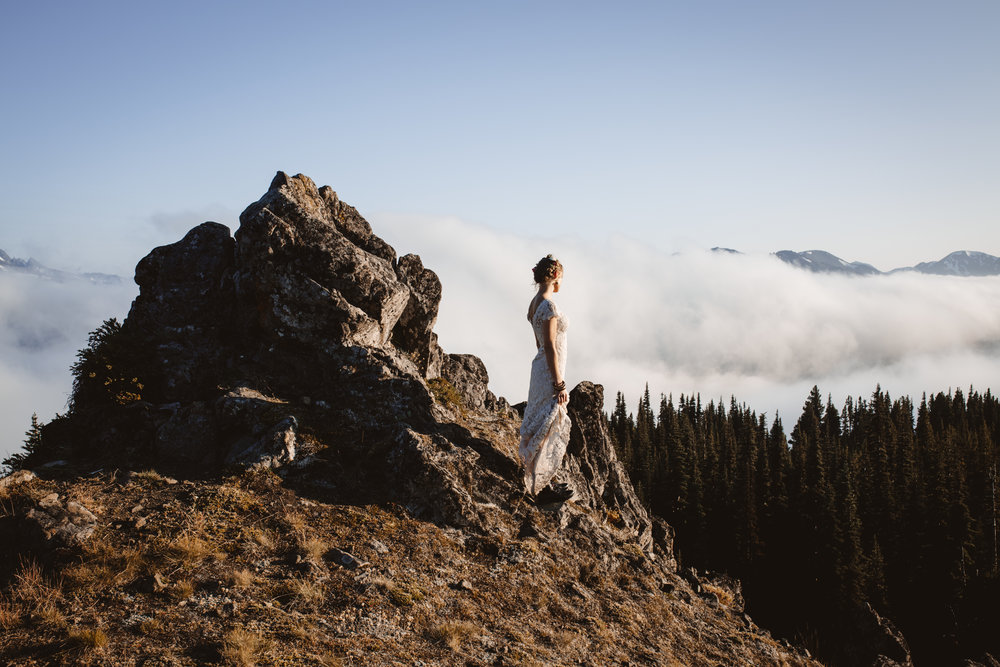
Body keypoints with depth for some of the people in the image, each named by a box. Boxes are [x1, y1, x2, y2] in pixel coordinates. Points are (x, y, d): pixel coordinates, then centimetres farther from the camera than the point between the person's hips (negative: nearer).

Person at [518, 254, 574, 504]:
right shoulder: (548, 305, -19)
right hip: (550, 371, -10)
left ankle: (543, 482, 25)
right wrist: (559, 384, -19)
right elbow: (550, 347, -21)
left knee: (542, 427, 16)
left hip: (540, 365, 10)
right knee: (549, 428, -3)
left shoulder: (534, 303, 10)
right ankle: (542, 489, 3)